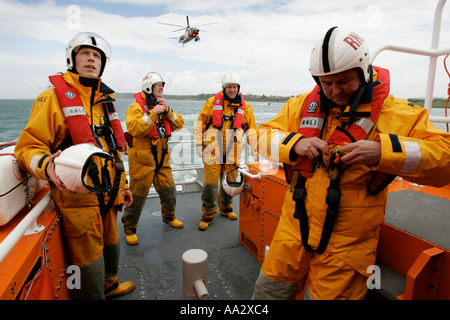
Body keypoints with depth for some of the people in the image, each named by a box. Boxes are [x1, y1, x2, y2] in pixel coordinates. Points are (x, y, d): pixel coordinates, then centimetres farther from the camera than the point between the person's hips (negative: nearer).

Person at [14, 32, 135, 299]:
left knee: (110, 244, 24)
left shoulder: (105, 100, 13)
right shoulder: (54, 97, -9)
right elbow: (28, 146, -12)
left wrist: (122, 184, 17)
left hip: (107, 194, 7)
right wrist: (47, 166, -34)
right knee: (89, 259, 4)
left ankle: (109, 285, 50)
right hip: (78, 197, -7)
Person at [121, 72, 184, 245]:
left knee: (168, 189, 15)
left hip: (162, 158, 7)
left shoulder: (162, 106, 14)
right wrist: (153, 113, -25)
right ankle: (129, 228, 21)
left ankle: (169, 216, 40)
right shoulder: (136, 107, -9)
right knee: (138, 195, 2)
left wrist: (168, 111, -9)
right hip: (142, 158, -6)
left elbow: (179, 124, 6)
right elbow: (134, 128, -25)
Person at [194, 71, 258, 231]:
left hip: (233, 152, 2)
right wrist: (199, 145, 0)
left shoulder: (245, 107, 7)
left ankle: (226, 208, 33)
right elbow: (200, 125, 5)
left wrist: (255, 151, 7)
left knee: (230, 181, 11)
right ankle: (208, 214, 13)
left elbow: (252, 130, 12)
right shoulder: (212, 102, 1)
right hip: (213, 150, -2)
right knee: (211, 182, -2)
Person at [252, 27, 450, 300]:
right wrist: (294, 144, -18)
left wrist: (382, 152, -29)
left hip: (348, 243, -3)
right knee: (270, 290, 16)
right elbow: (264, 135, 2)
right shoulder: (303, 105, 3)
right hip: (296, 226, 4)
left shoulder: (395, 112, -6)